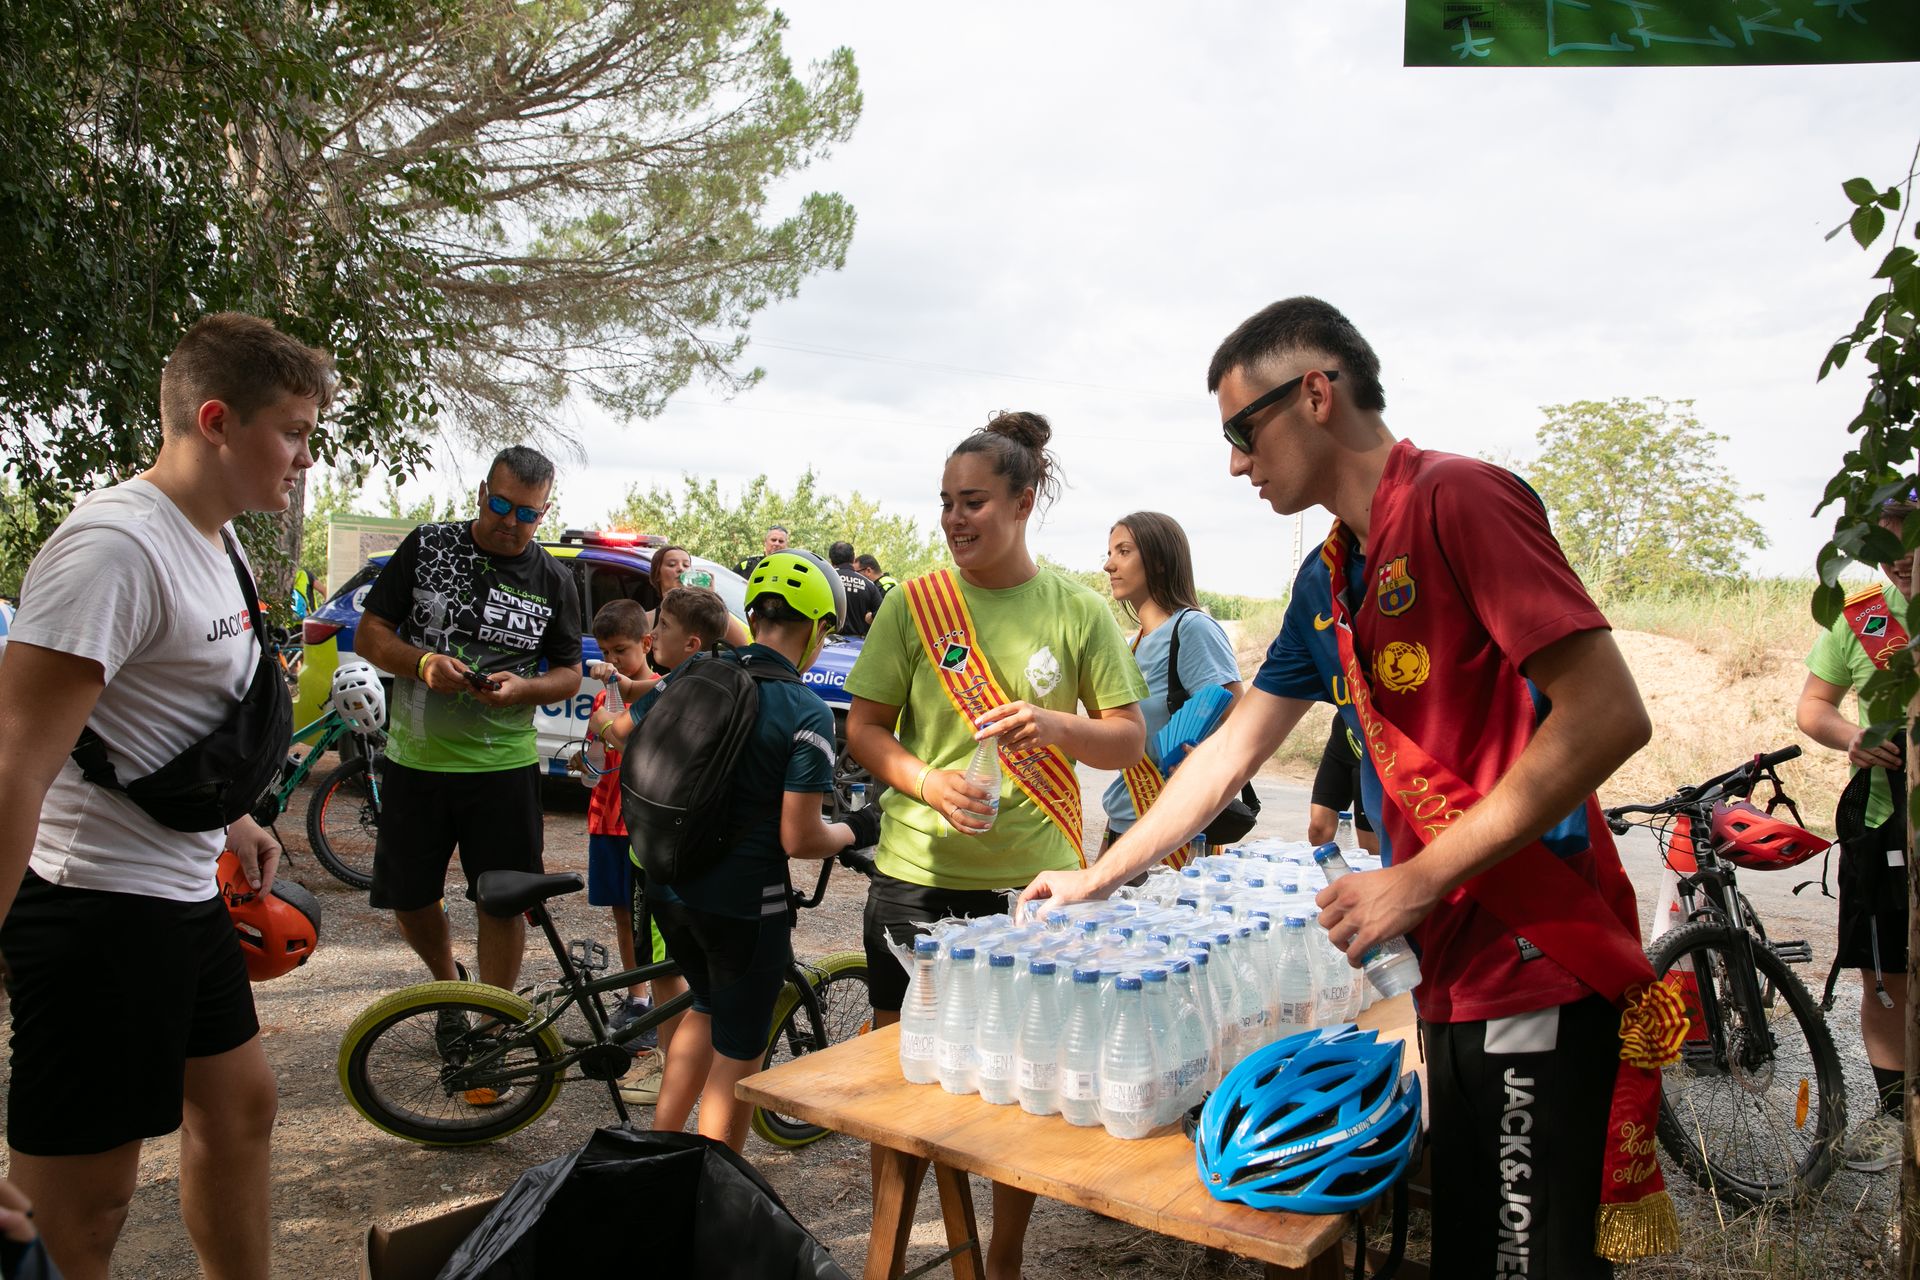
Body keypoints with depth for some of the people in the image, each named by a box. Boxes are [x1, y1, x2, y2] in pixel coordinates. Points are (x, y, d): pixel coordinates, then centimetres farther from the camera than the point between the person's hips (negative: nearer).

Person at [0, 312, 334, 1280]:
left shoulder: (216, 540, 10)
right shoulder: (115, 547, -22)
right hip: (99, 904, -10)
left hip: (182, 892, 10)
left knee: (237, 1106, 22)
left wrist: (232, 824, 24)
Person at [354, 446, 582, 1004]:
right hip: (414, 759, 1)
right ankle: (447, 981, 40)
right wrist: (422, 663, -17)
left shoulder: (554, 581, 1)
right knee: (408, 896, 11)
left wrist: (521, 687, -15)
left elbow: (569, 674, 7)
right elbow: (369, 633, 3)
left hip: (503, 766, -1)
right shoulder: (427, 546, 1)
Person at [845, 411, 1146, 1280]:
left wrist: (1054, 723, -19)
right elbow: (863, 728, 3)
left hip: (1037, 882, 0)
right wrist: (928, 782, -17)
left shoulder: (1079, 611, 0)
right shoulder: (915, 603, 0)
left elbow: (1131, 740, 1)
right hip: (919, 874, 0)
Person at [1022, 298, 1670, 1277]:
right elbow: (1231, 752, 20)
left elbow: (1609, 716, -20)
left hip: (1538, 975, -8)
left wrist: (1417, 881, -18)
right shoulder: (1325, 581, 14)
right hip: (1453, 979, 8)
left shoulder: (1457, 499, -13)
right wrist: (1096, 878, 20)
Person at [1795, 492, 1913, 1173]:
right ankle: (1893, 1109, 22)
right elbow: (1812, 705, 9)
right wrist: (1851, 736, -12)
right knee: (1883, 976, 7)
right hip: (1884, 820, 1)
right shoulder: (1858, 616, 3)